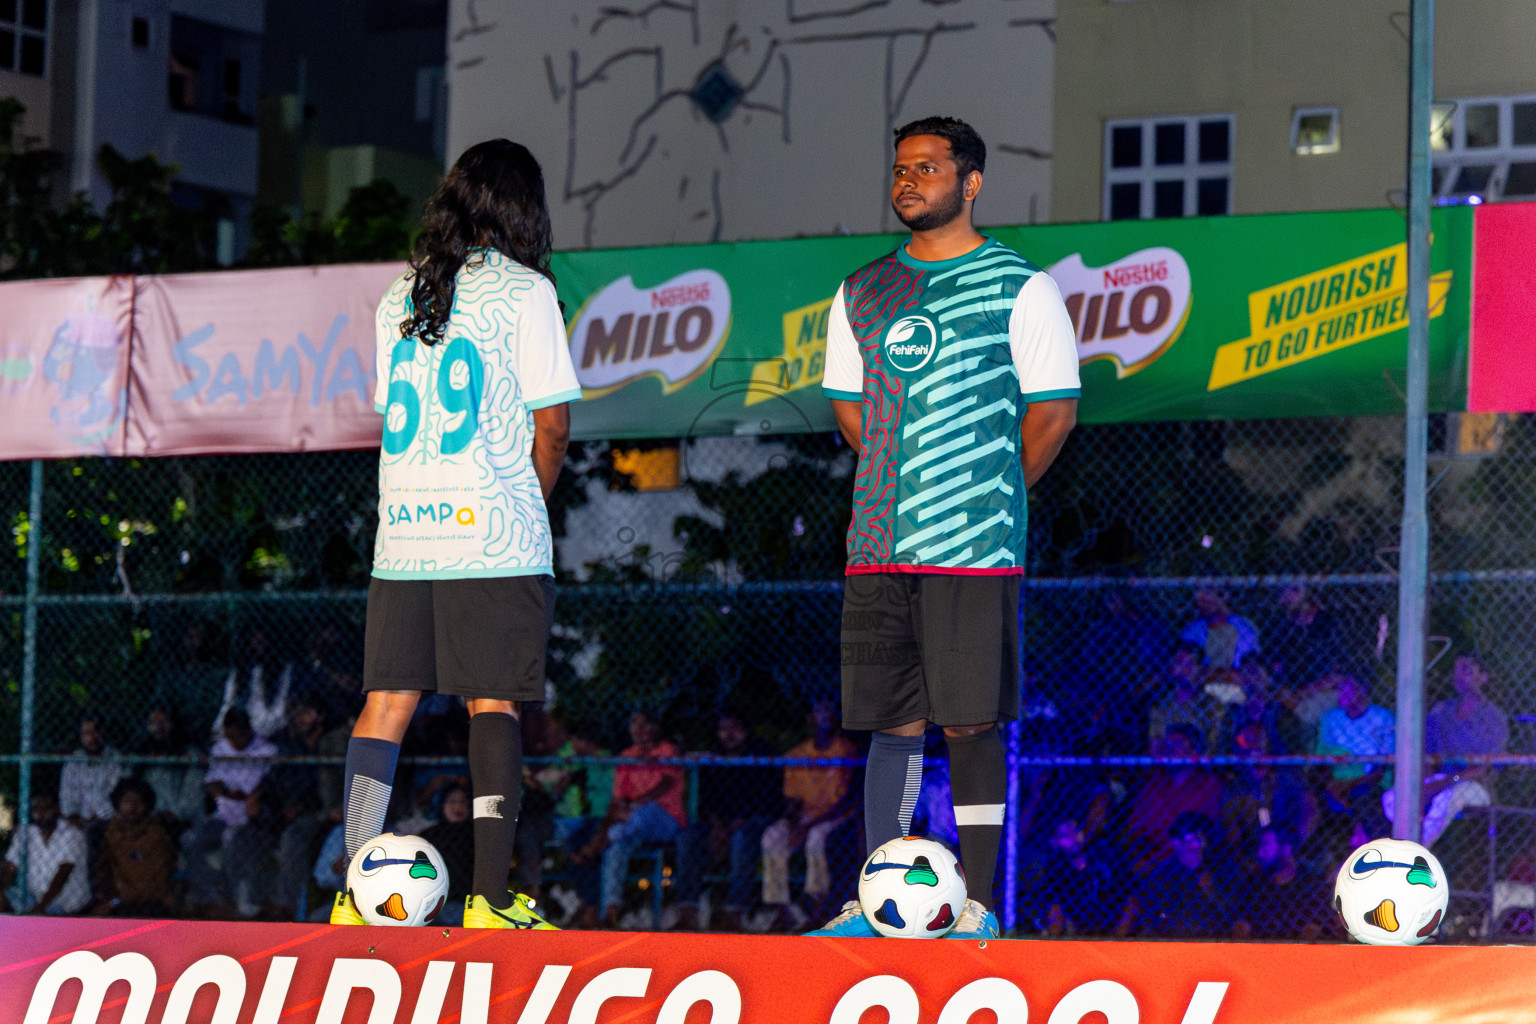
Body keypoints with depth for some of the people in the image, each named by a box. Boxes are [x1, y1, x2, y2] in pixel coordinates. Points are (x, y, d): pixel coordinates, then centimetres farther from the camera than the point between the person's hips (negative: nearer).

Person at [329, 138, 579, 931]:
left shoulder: (399, 297, 13)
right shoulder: (524, 291, -4)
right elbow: (551, 426, -6)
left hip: (402, 533, 5)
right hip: (494, 534, -5)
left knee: (388, 697, 4)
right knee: (492, 702, -3)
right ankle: (490, 899, -7)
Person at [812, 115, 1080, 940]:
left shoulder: (1018, 287, -1)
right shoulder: (863, 293, 14)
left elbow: (1053, 410, -1)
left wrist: (989, 494, 2)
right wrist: (901, 486, 12)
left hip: (973, 548, -5)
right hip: (879, 546, 5)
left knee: (969, 721, -5)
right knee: (893, 721, 6)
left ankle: (977, 905, 0)